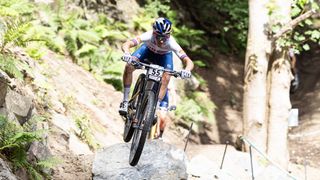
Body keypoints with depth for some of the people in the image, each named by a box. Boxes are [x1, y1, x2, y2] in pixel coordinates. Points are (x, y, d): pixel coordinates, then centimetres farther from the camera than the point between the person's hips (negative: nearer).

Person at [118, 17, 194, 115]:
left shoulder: (171, 43, -40)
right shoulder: (149, 36, -41)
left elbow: (189, 61, -44)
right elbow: (126, 45, -48)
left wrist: (187, 70, -67)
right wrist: (127, 54, -71)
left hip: (164, 55, 0)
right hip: (148, 50, 0)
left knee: (166, 78, -23)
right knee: (129, 66, -23)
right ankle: (125, 101, -9)